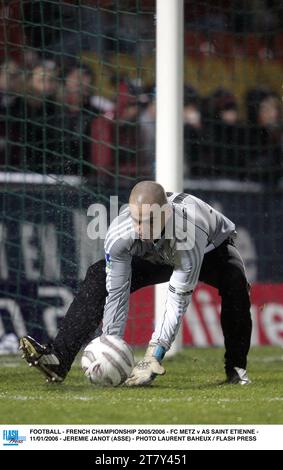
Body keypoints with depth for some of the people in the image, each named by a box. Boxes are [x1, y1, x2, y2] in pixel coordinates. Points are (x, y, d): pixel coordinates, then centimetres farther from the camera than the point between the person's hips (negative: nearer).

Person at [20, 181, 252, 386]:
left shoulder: (188, 233, -46)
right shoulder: (119, 234, -36)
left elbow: (178, 301, -41)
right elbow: (116, 294, -27)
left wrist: (154, 356, -44)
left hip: (212, 248, -3)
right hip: (154, 257, 3)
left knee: (235, 282, -36)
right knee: (98, 279, -18)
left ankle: (236, 369, -19)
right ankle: (59, 359, -19)